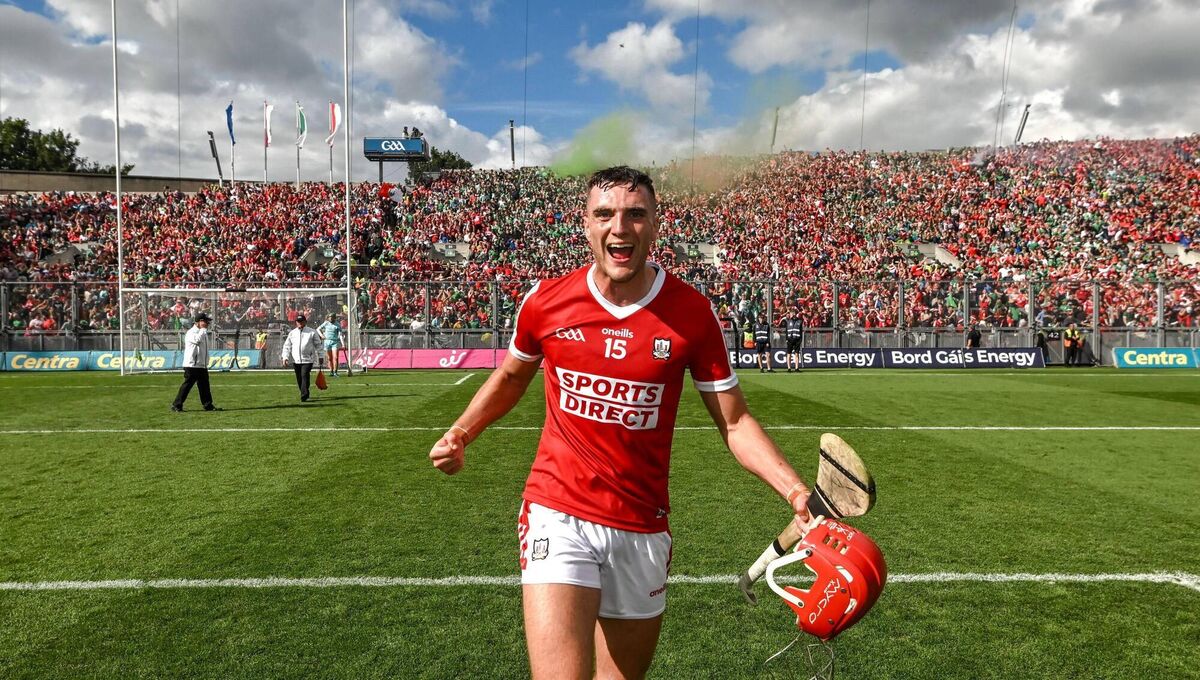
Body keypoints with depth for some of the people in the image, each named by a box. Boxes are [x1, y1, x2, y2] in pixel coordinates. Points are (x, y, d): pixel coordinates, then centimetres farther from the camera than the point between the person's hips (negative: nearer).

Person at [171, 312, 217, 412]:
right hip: (192, 365, -9)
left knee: (204, 386, 11)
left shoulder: (203, 332, 17)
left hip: (202, 365, 9)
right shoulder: (191, 332, -11)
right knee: (187, 385, -5)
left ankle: (208, 405, 16)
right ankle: (176, 405, 2)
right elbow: (197, 340, -33)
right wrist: (203, 329, -19)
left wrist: (206, 363, 20)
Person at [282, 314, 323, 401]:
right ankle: (304, 394, 24)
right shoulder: (292, 333, 9)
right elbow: (287, 346, 9)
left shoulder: (312, 332, 2)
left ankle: (304, 396, -15)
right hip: (296, 360, 4)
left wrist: (320, 357, 5)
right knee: (299, 379, 9)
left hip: (307, 359, -4)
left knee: (305, 376, -15)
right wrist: (285, 357, -3)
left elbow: (318, 345, 6)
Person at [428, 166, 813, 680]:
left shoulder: (694, 313, -6)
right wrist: (461, 433, 1)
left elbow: (734, 421, 0)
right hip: (558, 516, -1)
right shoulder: (546, 300, -4)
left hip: (643, 529, 2)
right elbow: (512, 375, 15)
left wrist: (794, 489, -14)